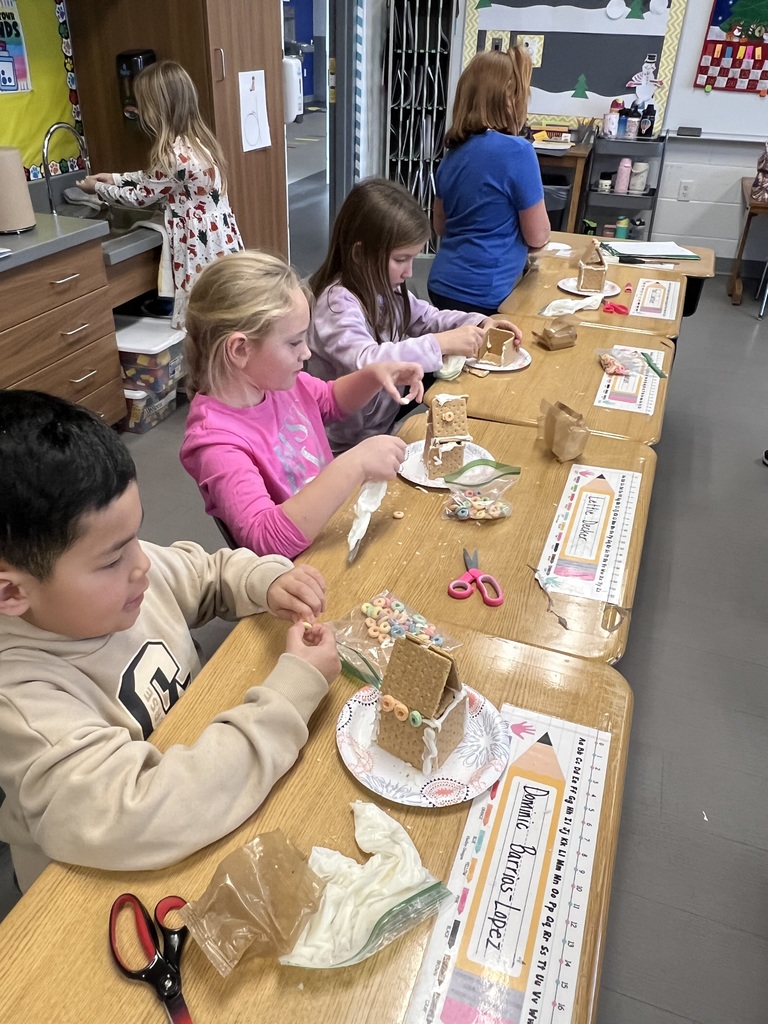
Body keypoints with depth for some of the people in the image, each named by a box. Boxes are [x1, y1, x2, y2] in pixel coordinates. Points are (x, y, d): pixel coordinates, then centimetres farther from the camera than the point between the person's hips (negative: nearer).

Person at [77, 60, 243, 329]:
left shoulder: (174, 153, -20)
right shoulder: (195, 139, 8)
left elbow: (142, 197, -6)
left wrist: (98, 188, 9)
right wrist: (115, 178, 24)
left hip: (202, 248, -9)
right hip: (217, 241, 9)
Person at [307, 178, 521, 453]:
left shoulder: (386, 289, 4)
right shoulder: (338, 303, -23)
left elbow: (428, 319, 19)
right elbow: (366, 362, -39)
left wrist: (480, 323, 3)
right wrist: (440, 345, -39)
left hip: (386, 421, 8)